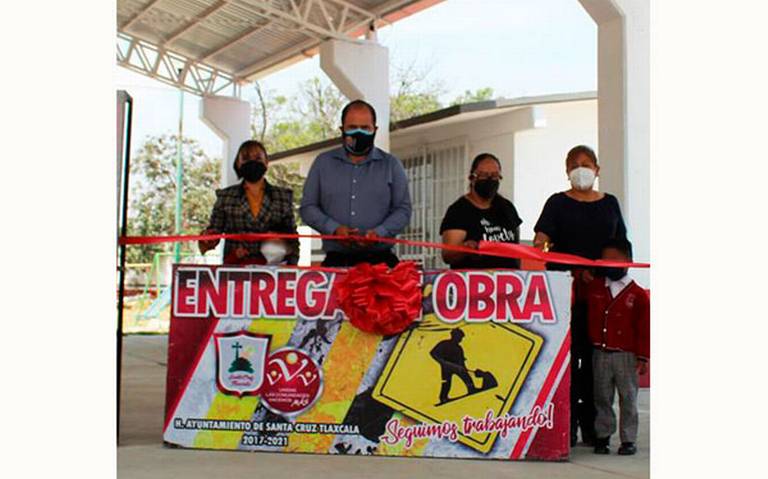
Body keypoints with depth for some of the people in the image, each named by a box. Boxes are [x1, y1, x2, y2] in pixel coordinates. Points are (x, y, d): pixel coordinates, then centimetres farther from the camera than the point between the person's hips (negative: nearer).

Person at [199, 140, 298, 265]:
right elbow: (213, 230, 12)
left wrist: (292, 269, -2)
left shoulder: (284, 196, 10)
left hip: (271, 267, 1)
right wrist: (206, 241, -10)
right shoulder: (225, 196, 11)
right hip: (234, 267, -1)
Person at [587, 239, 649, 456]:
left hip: (626, 356, -3)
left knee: (628, 399, 6)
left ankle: (628, 439, 14)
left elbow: (644, 329, -4)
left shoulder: (638, 295, -5)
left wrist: (643, 357, -7)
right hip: (600, 354, 3)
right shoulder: (594, 287, 5)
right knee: (602, 398, 10)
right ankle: (602, 436, 20)